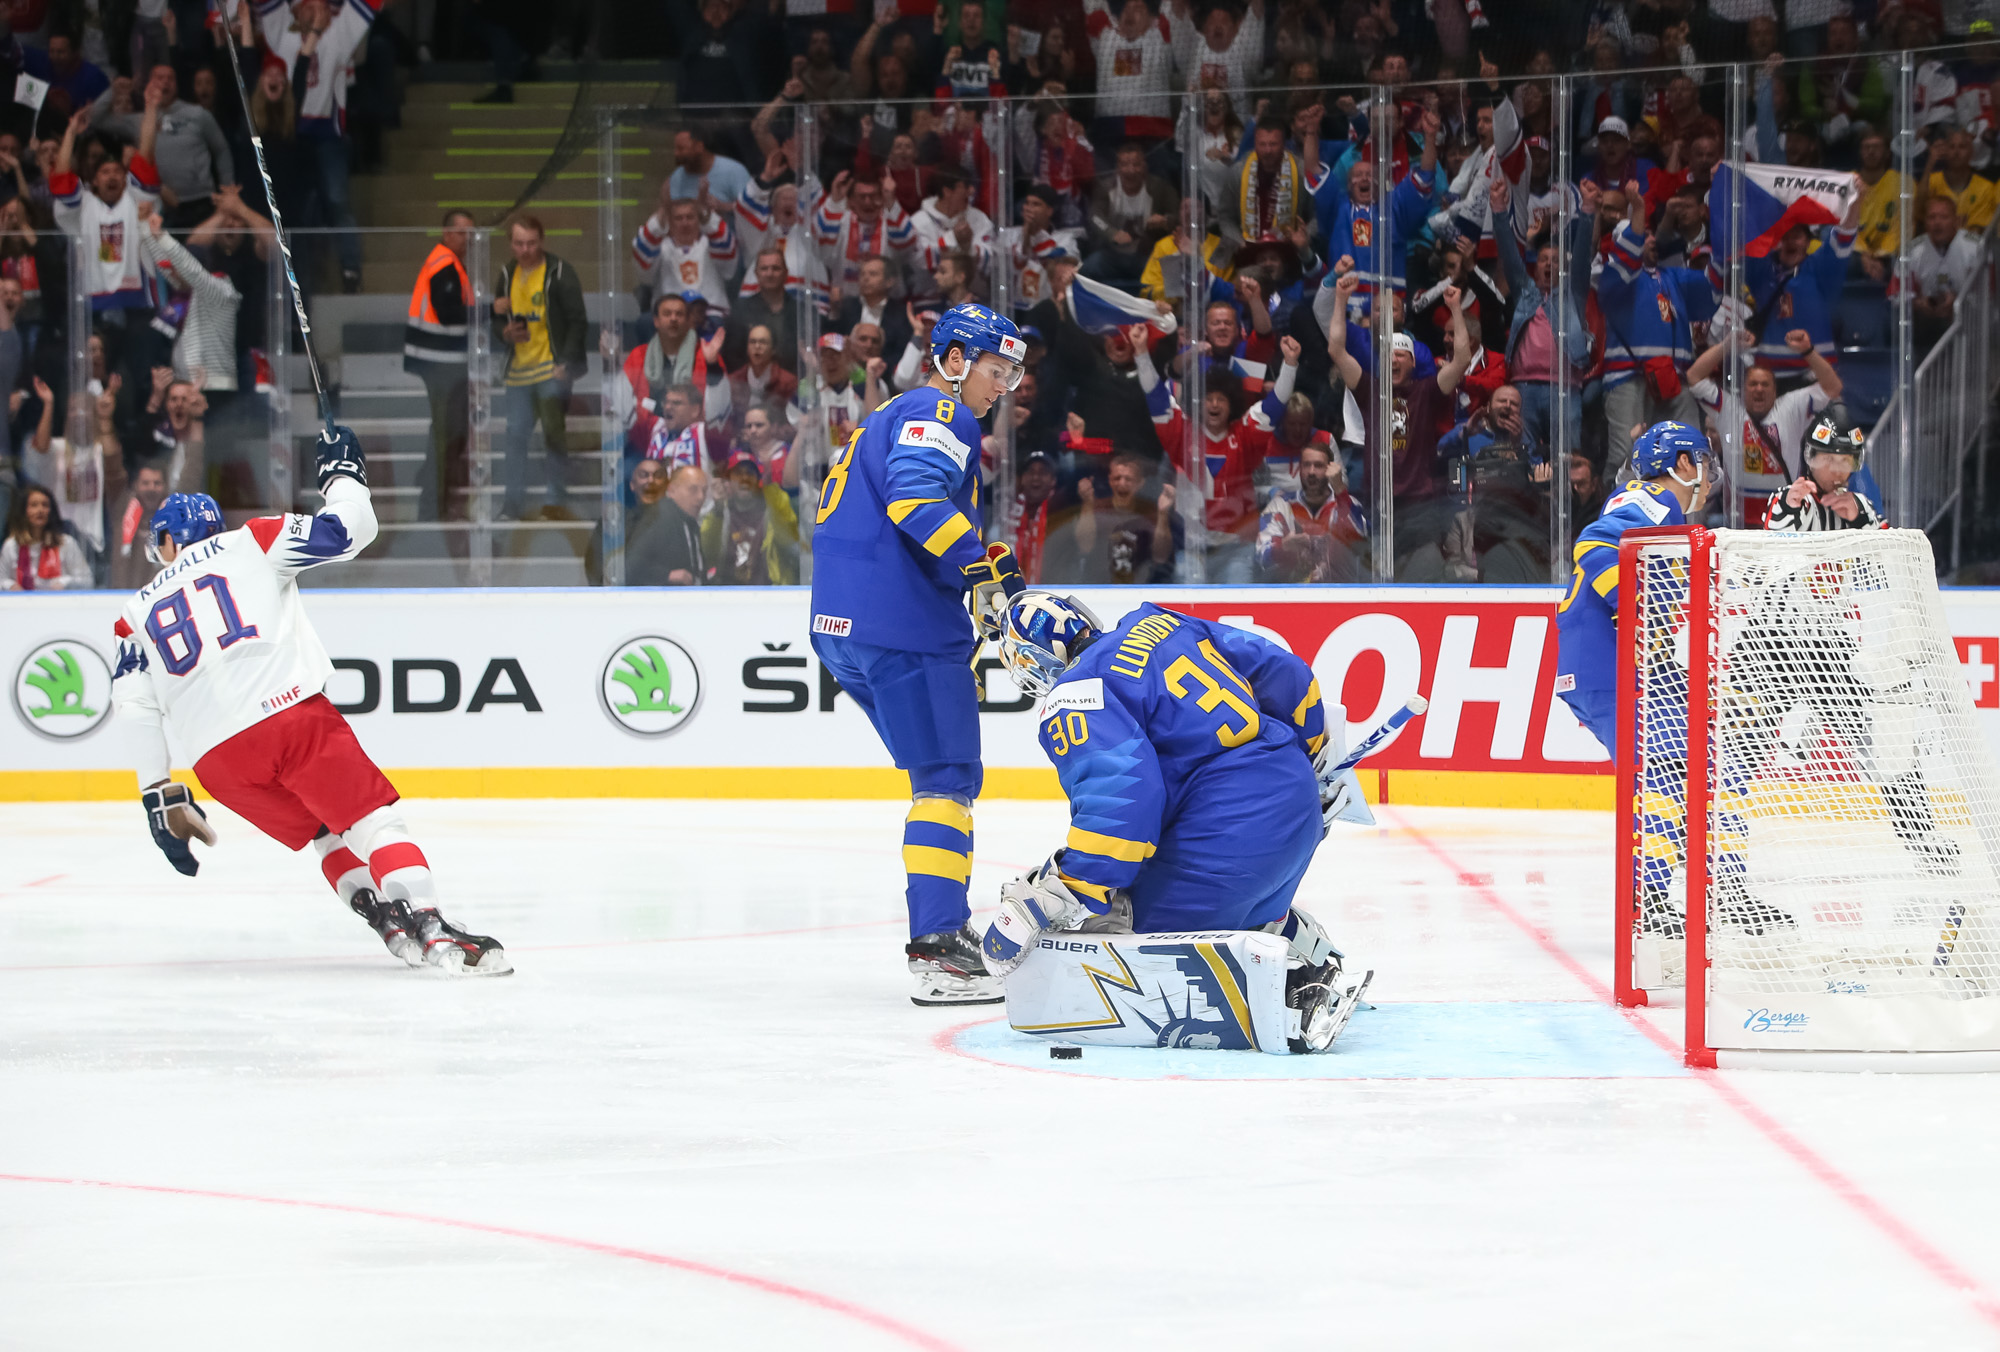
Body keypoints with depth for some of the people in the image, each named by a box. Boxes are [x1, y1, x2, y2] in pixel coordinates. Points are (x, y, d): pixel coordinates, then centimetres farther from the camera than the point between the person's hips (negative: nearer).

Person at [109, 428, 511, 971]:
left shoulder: (140, 612, 23)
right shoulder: (247, 544, 14)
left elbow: (134, 704, 12)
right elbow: (346, 530, 6)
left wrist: (160, 797, 14)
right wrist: (342, 473, 26)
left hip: (219, 757, 3)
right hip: (291, 711, -3)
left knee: (325, 834, 21)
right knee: (371, 819, -2)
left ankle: (389, 924, 3)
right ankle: (430, 929, -22)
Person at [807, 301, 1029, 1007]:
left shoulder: (887, 418, 27)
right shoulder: (939, 413, -5)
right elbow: (914, 494, -23)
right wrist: (982, 565, -26)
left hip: (843, 628, 10)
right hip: (904, 625, -10)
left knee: (944, 770, 20)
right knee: (948, 778, -11)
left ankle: (946, 923, 24)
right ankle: (937, 950, -21)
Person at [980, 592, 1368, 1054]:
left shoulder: (1075, 700, -7)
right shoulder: (1160, 625, 18)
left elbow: (1118, 793, -23)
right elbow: (1280, 671, 21)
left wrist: (1065, 893, -22)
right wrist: (1315, 753, 35)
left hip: (1231, 833, -9)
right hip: (1298, 800, 9)